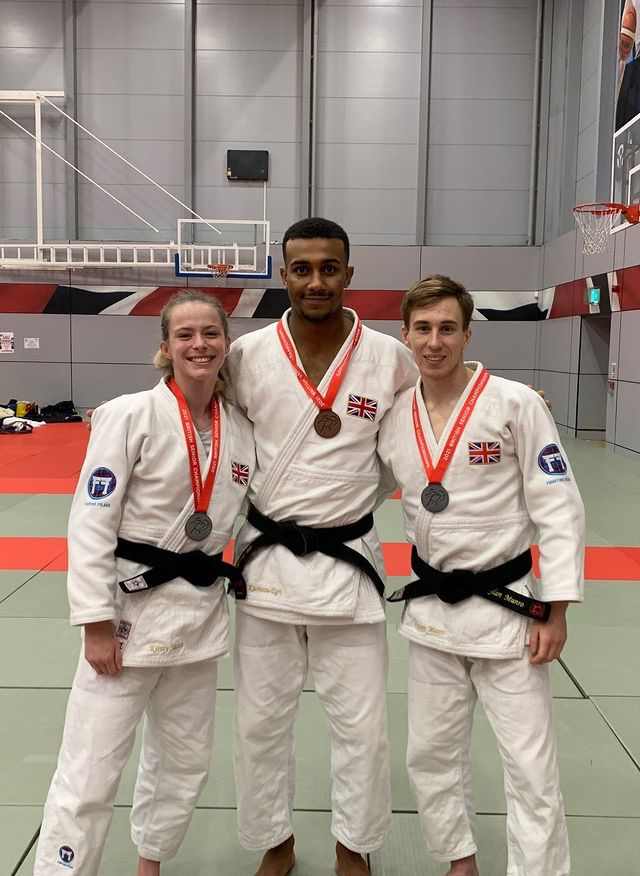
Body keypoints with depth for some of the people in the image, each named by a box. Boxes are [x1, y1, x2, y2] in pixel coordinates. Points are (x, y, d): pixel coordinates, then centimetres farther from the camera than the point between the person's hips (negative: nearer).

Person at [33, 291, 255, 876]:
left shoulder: (241, 430, 3)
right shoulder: (129, 416, -12)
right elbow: (91, 523, -14)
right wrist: (96, 623, -15)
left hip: (201, 611, 6)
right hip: (130, 607, -5)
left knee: (186, 762, 19)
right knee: (89, 775, -1)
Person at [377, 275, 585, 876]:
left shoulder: (515, 404, -13)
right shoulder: (393, 415, -1)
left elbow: (559, 508, -12)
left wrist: (555, 610, -12)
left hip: (505, 607, -4)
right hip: (431, 608, 5)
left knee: (532, 771, 3)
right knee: (430, 755, 18)